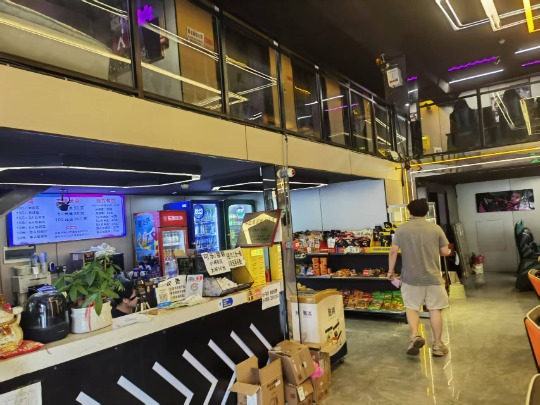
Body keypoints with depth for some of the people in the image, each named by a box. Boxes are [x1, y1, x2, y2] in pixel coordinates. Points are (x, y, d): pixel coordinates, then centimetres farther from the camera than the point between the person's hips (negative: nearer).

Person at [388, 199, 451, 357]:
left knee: (411, 307, 14)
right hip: (433, 277, 0)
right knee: (435, 309, 10)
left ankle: (415, 335, -7)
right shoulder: (436, 228, -3)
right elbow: (445, 252, 0)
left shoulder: (401, 229, -3)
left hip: (411, 278, 0)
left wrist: (391, 270, 6)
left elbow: (393, 251, -5)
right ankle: (437, 344, 18)